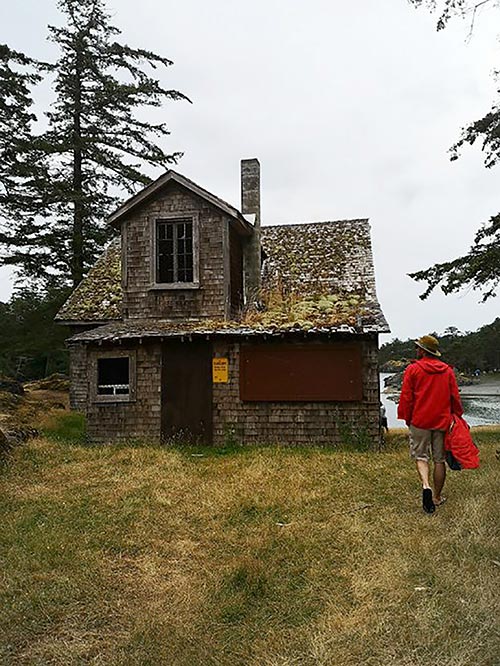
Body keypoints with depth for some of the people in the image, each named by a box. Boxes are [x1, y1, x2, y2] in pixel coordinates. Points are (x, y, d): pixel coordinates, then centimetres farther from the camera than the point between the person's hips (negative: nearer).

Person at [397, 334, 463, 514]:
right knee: (439, 460, 10)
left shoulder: (413, 369, -6)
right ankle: (437, 497, 18)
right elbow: (455, 397, 7)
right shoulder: (447, 370, 4)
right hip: (442, 421, 3)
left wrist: (406, 418, 6)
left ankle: (426, 486, -17)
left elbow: (406, 397, -5)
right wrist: (457, 415, 20)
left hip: (420, 421, -3)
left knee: (421, 456, 8)